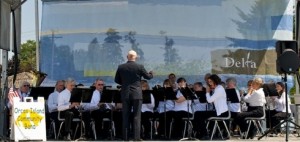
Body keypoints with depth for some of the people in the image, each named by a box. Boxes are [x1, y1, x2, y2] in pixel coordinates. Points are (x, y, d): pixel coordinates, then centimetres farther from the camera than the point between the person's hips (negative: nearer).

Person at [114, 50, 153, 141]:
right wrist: (151, 74, 29)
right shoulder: (140, 67, -6)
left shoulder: (121, 67, 0)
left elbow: (116, 80, 8)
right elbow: (148, 77, 7)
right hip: (137, 94, -2)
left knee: (125, 117, 7)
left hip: (125, 95, 2)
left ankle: (125, 137, 8)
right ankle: (136, 137, -3)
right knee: (136, 116, 0)